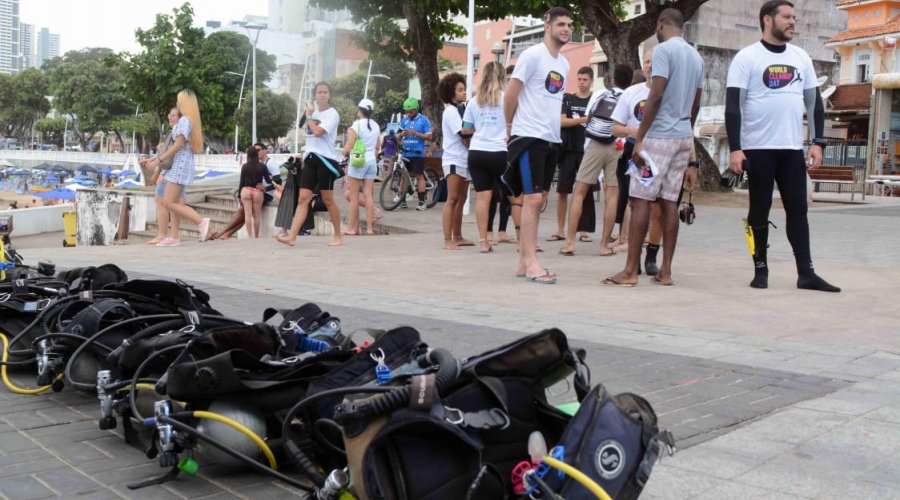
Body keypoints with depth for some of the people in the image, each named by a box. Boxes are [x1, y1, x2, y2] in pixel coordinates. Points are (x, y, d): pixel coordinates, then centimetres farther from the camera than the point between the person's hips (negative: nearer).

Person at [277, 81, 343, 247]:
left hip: (326, 160, -6)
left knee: (328, 200, 0)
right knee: (303, 199, -3)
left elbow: (318, 132, -20)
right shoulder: (314, 113, 16)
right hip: (311, 160, 7)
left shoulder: (332, 114, -6)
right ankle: (291, 237, -11)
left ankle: (337, 235, 15)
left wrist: (309, 116, -6)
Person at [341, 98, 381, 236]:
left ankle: (352, 228, 3)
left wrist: (344, 153, 7)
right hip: (372, 162, 6)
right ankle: (370, 227, 4)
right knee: (368, 195, 6)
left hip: (358, 162, -6)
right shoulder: (376, 126, 8)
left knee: (353, 196, 0)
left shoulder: (356, 125, -10)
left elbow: (348, 147, -13)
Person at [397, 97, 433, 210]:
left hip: (418, 153, -4)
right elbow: (398, 137, 13)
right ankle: (402, 200, 14)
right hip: (405, 153, 4)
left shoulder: (423, 120, -1)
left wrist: (416, 133, -18)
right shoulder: (404, 120, 12)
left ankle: (422, 202, -4)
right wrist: (401, 134, -10)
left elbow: (429, 137, -5)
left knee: (419, 176, -5)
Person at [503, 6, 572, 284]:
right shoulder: (533, 55, -8)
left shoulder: (564, 64, 15)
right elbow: (510, 94, -8)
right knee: (533, 199, -11)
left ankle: (523, 261, 15)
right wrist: (511, 127, 2)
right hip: (529, 137, -8)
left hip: (551, 139, 8)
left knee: (535, 200, 9)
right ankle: (530, 263, -9)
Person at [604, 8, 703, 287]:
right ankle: (665, 271, 7)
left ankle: (630, 271, -6)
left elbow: (656, 97, -16)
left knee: (641, 200, -6)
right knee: (669, 203, 7)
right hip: (684, 138, 8)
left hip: (660, 136, -7)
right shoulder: (696, 57, 17)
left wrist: (639, 139, -15)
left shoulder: (663, 50, -8)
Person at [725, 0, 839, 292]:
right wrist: (735, 149, -15)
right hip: (758, 148, -4)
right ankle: (761, 270, 13)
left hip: (793, 148, 4)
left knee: (798, 210, 3)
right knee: (760, 210, 3)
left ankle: (806, 273, 5)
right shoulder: (747, 58, -2)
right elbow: (733, 105, -7)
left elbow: (814, 102, 15)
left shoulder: (801, 57, 13)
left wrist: (818, 142, 5)